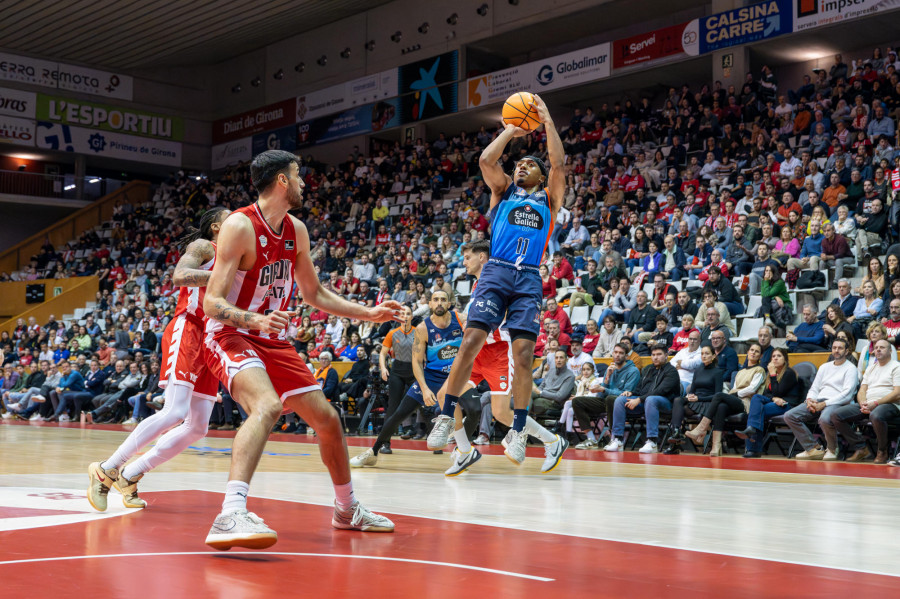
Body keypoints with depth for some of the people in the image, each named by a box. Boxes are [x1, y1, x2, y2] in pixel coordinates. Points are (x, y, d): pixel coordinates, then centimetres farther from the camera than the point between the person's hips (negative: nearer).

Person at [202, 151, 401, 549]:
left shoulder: (296, 231, 6)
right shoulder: (240, 226, -18)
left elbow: (315, 295, 19)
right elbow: (212, 303, -22)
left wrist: (369, 314, 13)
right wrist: (257, 320, -40)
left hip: (273, 341, 8)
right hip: (231, 336, -8)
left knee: (328, 419, 10)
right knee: (267, 405, -36)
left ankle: (347, 509, 31)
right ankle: (230, 516, -45)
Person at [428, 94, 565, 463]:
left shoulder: (548, 198, 19)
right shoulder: (503, 190, 20)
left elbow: (559, 164, 3)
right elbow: (486, 160, 3)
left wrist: (547, 121, 7)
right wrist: (511, 131, 13)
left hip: (529, 279, 0)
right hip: (496, 271, 0)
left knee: (523, 353, -9)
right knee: (471, 341, -13)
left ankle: (519, 432, -2)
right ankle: (446, 417, -5)